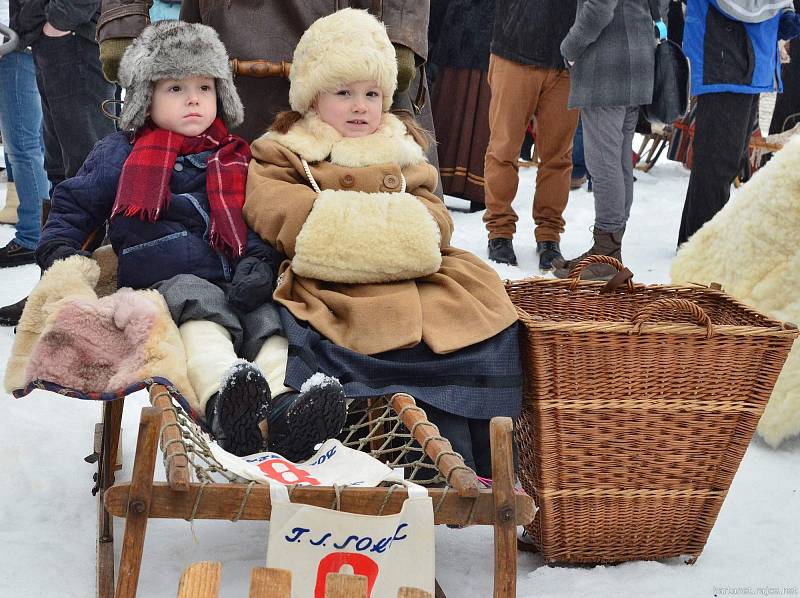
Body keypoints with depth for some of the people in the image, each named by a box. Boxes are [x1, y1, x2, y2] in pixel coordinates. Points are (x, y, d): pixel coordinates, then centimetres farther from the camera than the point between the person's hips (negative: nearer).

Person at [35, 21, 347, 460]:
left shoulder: (235, 159, 23)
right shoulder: (120, 154, 16)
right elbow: (74, 204, 20)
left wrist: (260, 261, 0)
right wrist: (58, 250, 2)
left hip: (237, 284, 4)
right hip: (167, 282, -4)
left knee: (271, 324, -27)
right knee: (201, 310, -37)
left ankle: (283, 405, -55)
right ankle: (223, 401, -64)